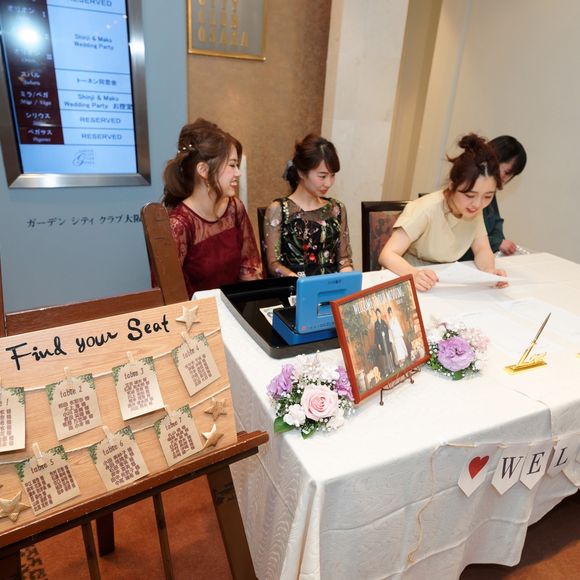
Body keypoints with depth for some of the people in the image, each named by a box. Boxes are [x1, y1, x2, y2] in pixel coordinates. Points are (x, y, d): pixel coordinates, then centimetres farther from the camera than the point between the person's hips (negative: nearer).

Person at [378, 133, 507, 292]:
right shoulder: (427, 210, -23)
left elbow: (482, 249, -2)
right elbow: (387, 255, -29)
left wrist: (489, 270, -24)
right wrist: (414, 274, -48)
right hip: (405, 278, -3)